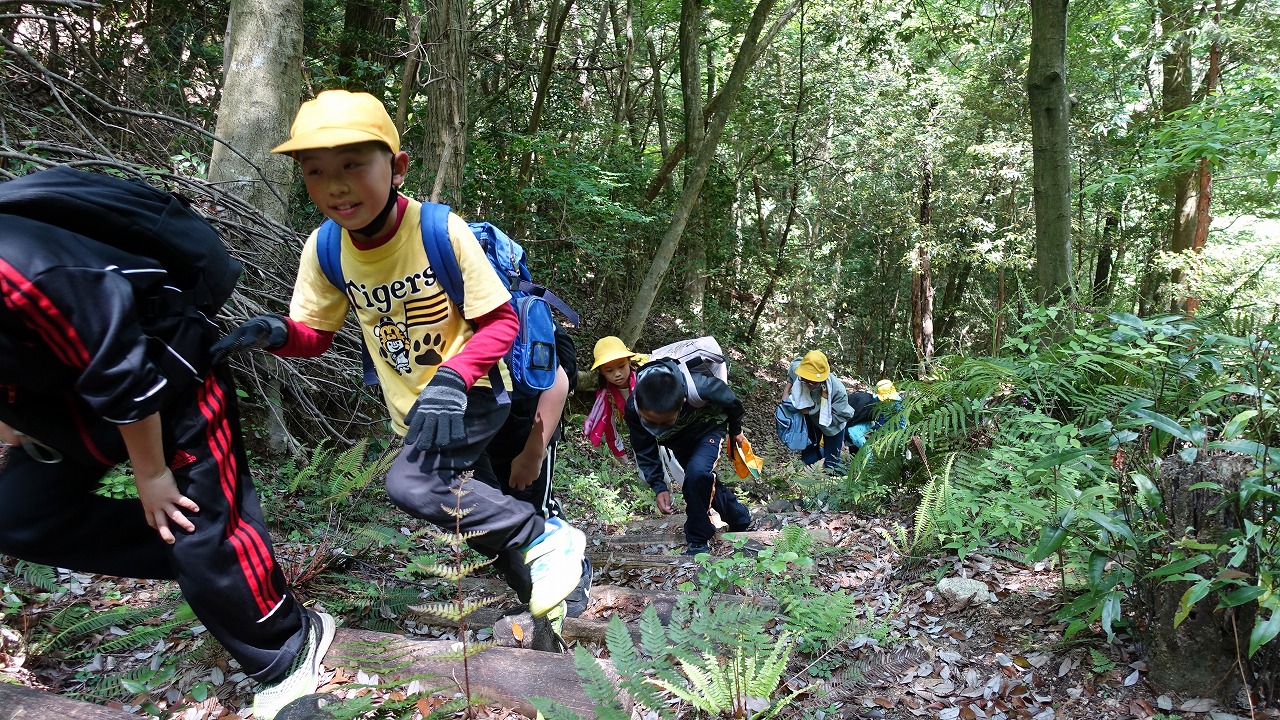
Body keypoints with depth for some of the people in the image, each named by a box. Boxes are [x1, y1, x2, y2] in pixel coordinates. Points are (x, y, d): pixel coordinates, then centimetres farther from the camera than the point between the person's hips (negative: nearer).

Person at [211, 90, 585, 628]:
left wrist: (452, 377, -35)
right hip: (412, 410, 6)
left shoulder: (441, 230, -24)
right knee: (476, 510, 17)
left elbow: (499, 321, -19)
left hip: (471, 398, -6)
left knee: (411, 484, -27)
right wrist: (277, 332, -23)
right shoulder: (324, 249, -11)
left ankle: (545, 538, -10)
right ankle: (540, 591, 40)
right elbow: (314, 336, 0)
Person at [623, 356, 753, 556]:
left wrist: (735, 431, 1)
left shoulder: (698, 388, -43)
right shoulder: (633, 409, -34)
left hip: (708, 428, -4)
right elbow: (644, 451, -15)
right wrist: (659, 486, -22)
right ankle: (741, 519, 44)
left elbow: (731, 401, -18)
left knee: (697, 474, -29)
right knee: (705, 484, 15)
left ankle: (699, 540, -11)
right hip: (679, 440, 4)